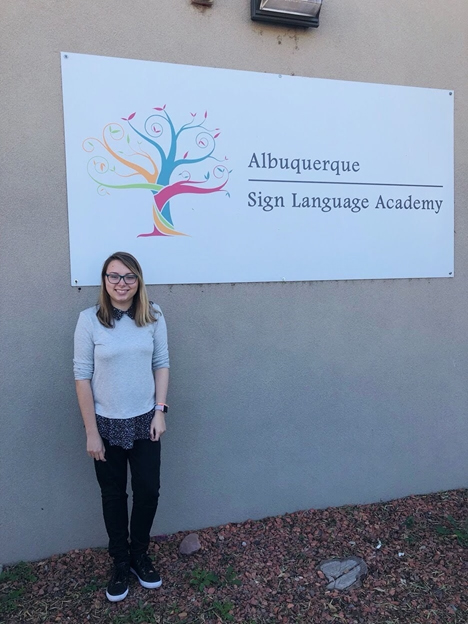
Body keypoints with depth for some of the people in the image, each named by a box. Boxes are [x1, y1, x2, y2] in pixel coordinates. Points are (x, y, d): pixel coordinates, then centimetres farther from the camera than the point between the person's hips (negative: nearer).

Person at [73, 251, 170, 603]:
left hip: (145, 421, 2)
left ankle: (140, 555, 37)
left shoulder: (153, 316, -5)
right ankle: (120, 563, 36)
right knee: (113, 495, 14)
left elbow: (162, 364, 1)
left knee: (148, 491, 11)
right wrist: (91, 431, -9)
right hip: (107, 424, -2)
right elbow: (82, 375, -10)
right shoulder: (90, 319, -12)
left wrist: (160, 411, -4)